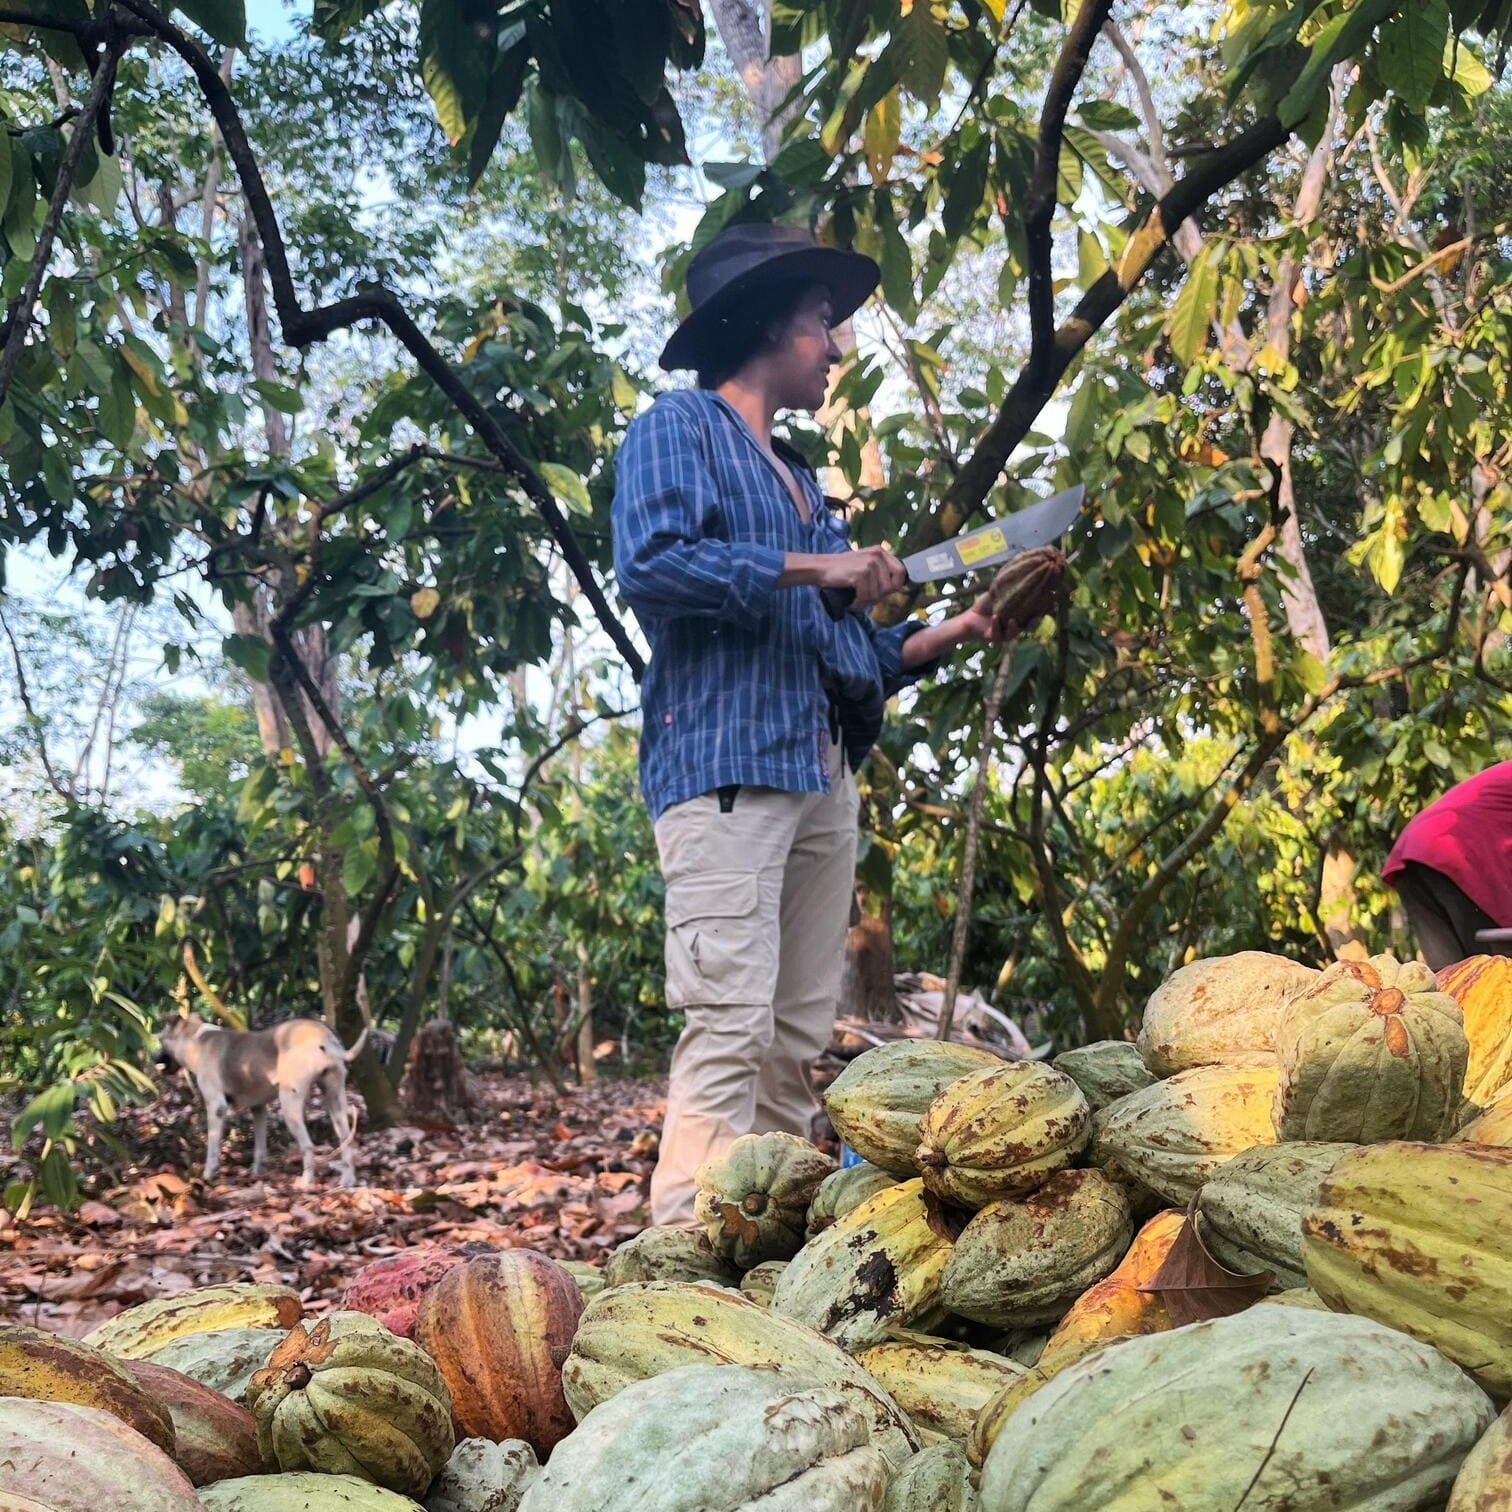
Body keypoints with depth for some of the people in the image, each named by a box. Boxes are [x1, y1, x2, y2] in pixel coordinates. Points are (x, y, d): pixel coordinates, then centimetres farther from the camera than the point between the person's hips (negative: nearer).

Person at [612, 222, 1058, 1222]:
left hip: (823, 775, 8)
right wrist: (810, 566, -13)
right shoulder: (680, 428, 4)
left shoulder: (799, 475, 26)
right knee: (731, 1024, -14)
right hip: (724, 767, -8)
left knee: (802, 1036, 5)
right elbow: (649, 564, -16)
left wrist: (950, 633, 14)